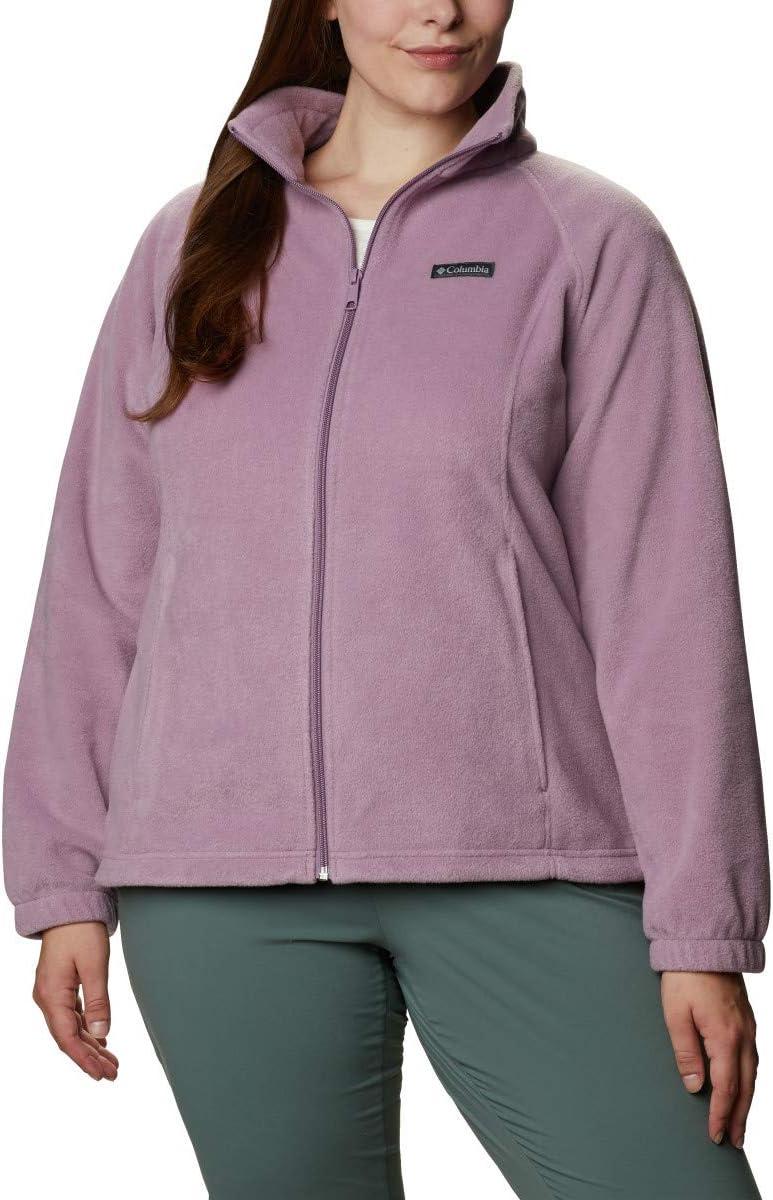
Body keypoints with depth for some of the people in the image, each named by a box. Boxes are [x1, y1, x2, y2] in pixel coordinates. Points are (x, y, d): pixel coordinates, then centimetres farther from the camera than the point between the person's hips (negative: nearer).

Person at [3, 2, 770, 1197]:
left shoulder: (591, 241, 5)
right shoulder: (196, 244, 13)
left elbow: (668, 599, 0)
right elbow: (97, 575, 13)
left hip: (517, 870, -2)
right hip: (221, 876, 2)